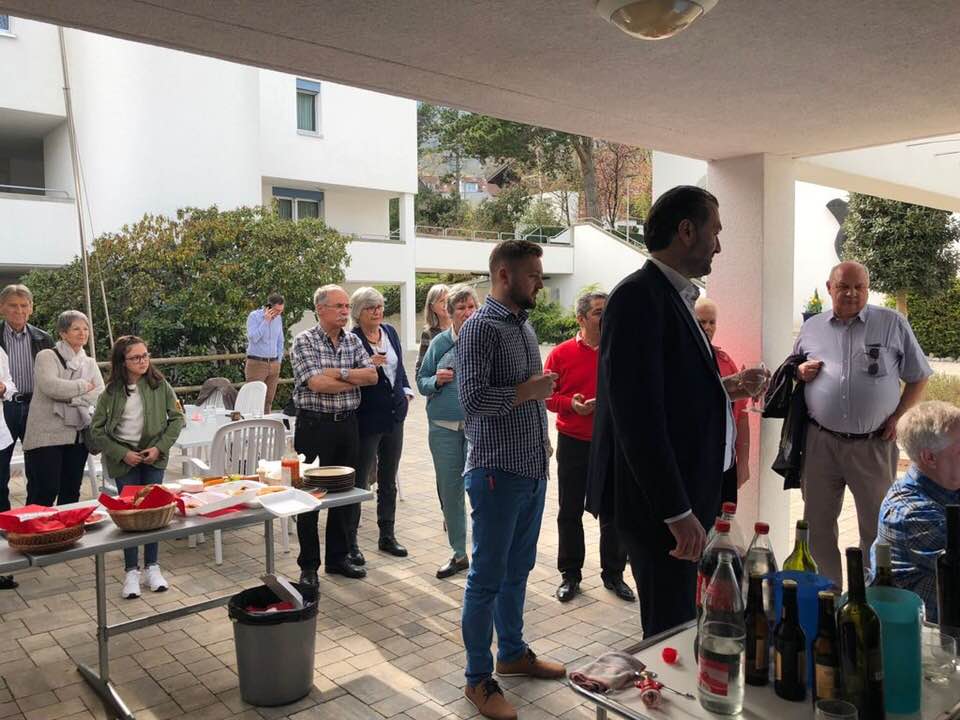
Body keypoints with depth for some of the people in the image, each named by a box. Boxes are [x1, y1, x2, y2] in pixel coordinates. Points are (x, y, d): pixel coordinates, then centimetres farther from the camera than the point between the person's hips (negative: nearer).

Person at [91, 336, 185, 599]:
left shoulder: (159, 385, -6)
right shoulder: (112, 392, -7)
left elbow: (177, 418, -1)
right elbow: (97, 429, -2)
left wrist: (160, 447, -10)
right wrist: (122, 454, -10)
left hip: (153, 456, 1)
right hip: (123, 458, 0)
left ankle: (152, 566, 14)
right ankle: (131, 571, 10)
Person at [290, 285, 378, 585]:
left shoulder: (353, 340, 9)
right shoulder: (304, 341, -7)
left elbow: (373, 375, -2)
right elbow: (317, 383, -19)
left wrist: (339, 373, -15)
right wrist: (354, 380, -7)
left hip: (347, 424, 5)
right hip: (315, 425, -5)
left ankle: (338, 558, 26)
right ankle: (309, 566, 15)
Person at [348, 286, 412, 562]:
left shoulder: (390, 332, 7)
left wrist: (406, 391, 7)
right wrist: (369, 366, -29)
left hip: (394, 416, 7)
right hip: (366, 419, -7)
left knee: (388, 481, 15)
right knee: (359, 482, 2)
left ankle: (387, 536, 27)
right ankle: (350, 542, 14)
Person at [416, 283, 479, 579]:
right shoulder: (439, 343, 5)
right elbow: (421, 381, 11)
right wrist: (436, 380, -9)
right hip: (444, 426, 3)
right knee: (449, 491, 11)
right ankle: (459, 554, 28)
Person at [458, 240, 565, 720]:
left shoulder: (524, 325, 13)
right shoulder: (481, 327, -13)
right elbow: (472, 398, -23)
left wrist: (543, 441, 13)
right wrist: (528, 391, -14)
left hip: (533, 470, 8)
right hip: (498, 472, -8)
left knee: (517, 570, 19)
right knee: (487, 577, 3)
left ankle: (513, 653, 35)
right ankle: (478, 678, 16)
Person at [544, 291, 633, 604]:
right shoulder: (561, 353, -2)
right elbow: (546, 395, 0)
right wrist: (571, 405, -16)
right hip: (573, 444, -1)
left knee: (613, 512, 10)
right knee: (570, 512, 9)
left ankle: (613, 574, 26)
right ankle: (570, 575, 24)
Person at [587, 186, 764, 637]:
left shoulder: (675, 296, 13)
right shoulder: (639, 296, -17)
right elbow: (639, 417, -23)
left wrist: (723, 388, 10)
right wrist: (678, 513, -22)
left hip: (684, 495, 10)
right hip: (659, 504, -10)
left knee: (679, 626, 21)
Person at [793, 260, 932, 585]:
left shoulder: (892, 323, 2)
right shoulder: (811, 327, 8)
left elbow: (918, 377, 8)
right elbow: (793, 371, 18)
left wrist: (897, 417, -3)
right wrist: (799, 372, -5)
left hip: (874, 444, -2)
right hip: (821, 442, 2)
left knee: (877, 527, 9)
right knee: (818, 522, 10)